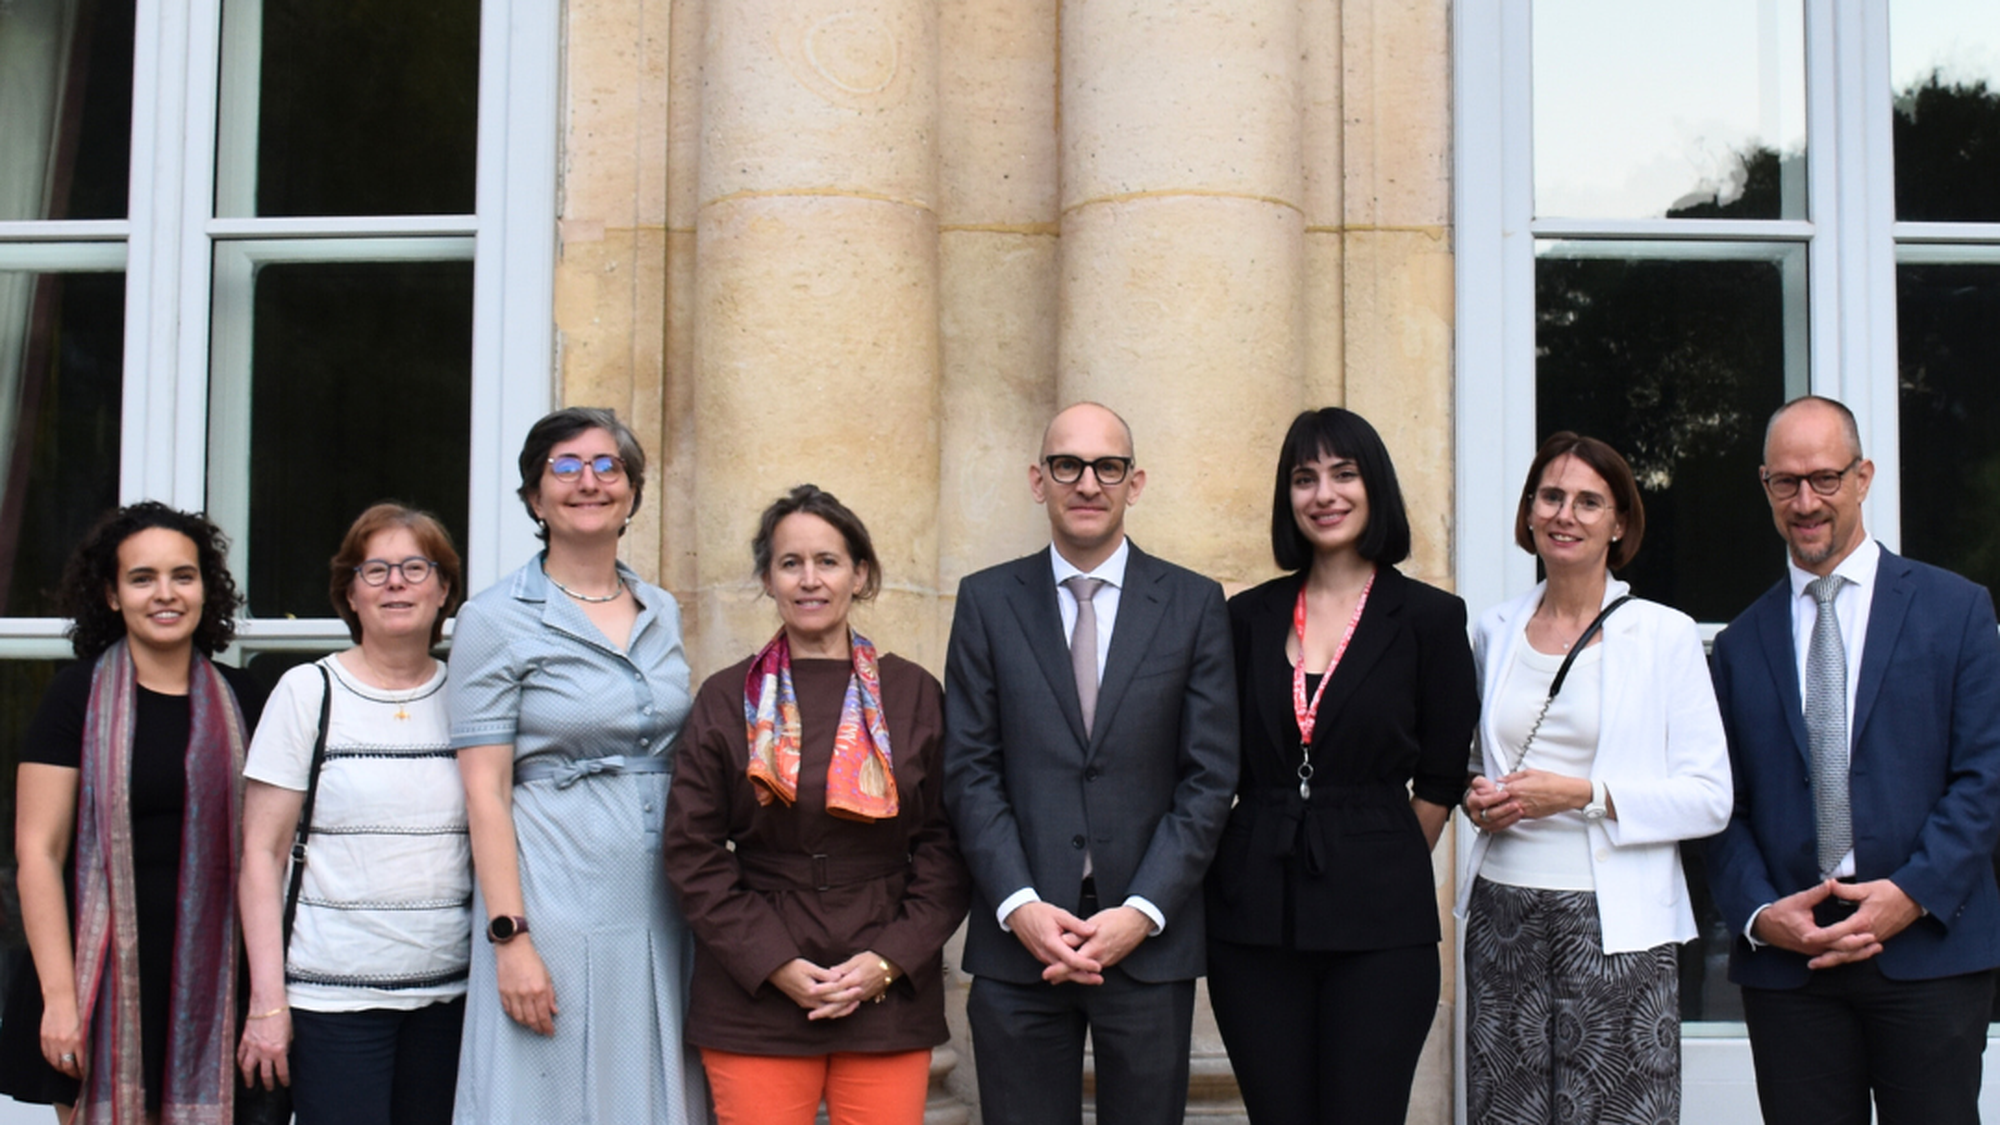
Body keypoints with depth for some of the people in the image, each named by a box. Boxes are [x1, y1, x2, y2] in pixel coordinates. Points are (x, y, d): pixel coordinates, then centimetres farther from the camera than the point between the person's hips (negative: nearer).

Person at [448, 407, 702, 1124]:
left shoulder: (662, 613, 12)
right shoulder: (497, 619, -4)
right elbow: (485, 791, -9)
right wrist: (509, 937, -15)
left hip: (660, 905, 5)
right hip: (556, 908, -5)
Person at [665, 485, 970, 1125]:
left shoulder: (915, 695, 7)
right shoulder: (727, 700, 6)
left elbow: (946, 846, 5)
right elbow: (693, 853, 3)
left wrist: (891, 961, -7)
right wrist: (773, 963, -7)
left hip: (890, 995, 1)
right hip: (755, 996, 0)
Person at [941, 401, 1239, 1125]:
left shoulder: (1194, 604, 5)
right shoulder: (986, 602, 6)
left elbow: (1209, 775, 0)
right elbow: (970, 770, 2)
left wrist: (1142, 911, -10)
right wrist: (1018, 905, -10)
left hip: (1149, 939, 0)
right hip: (1017, 938, 0)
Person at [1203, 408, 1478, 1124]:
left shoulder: (1429, 618, 1)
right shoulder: (1249, 618, 8)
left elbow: (1440, 781, 4)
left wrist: (1379, 871, 4)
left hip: (1378, 928, -2)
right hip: (1254, 919, 3)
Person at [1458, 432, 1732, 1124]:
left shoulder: (1666, 635, 0)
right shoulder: (1495, 632, 12)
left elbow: (1709, 798, -4)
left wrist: (1584, 795, -14)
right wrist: (1479, 799, 3)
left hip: (1616, 925, -3)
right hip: (1502, 911, 3)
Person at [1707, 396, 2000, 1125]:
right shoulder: (1742, 644, 12)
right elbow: (1725, 807, 9)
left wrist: (1914, 893, -12)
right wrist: (1759, 914, -7)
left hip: (1929, 950, -2)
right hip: (1787, 962, 2)